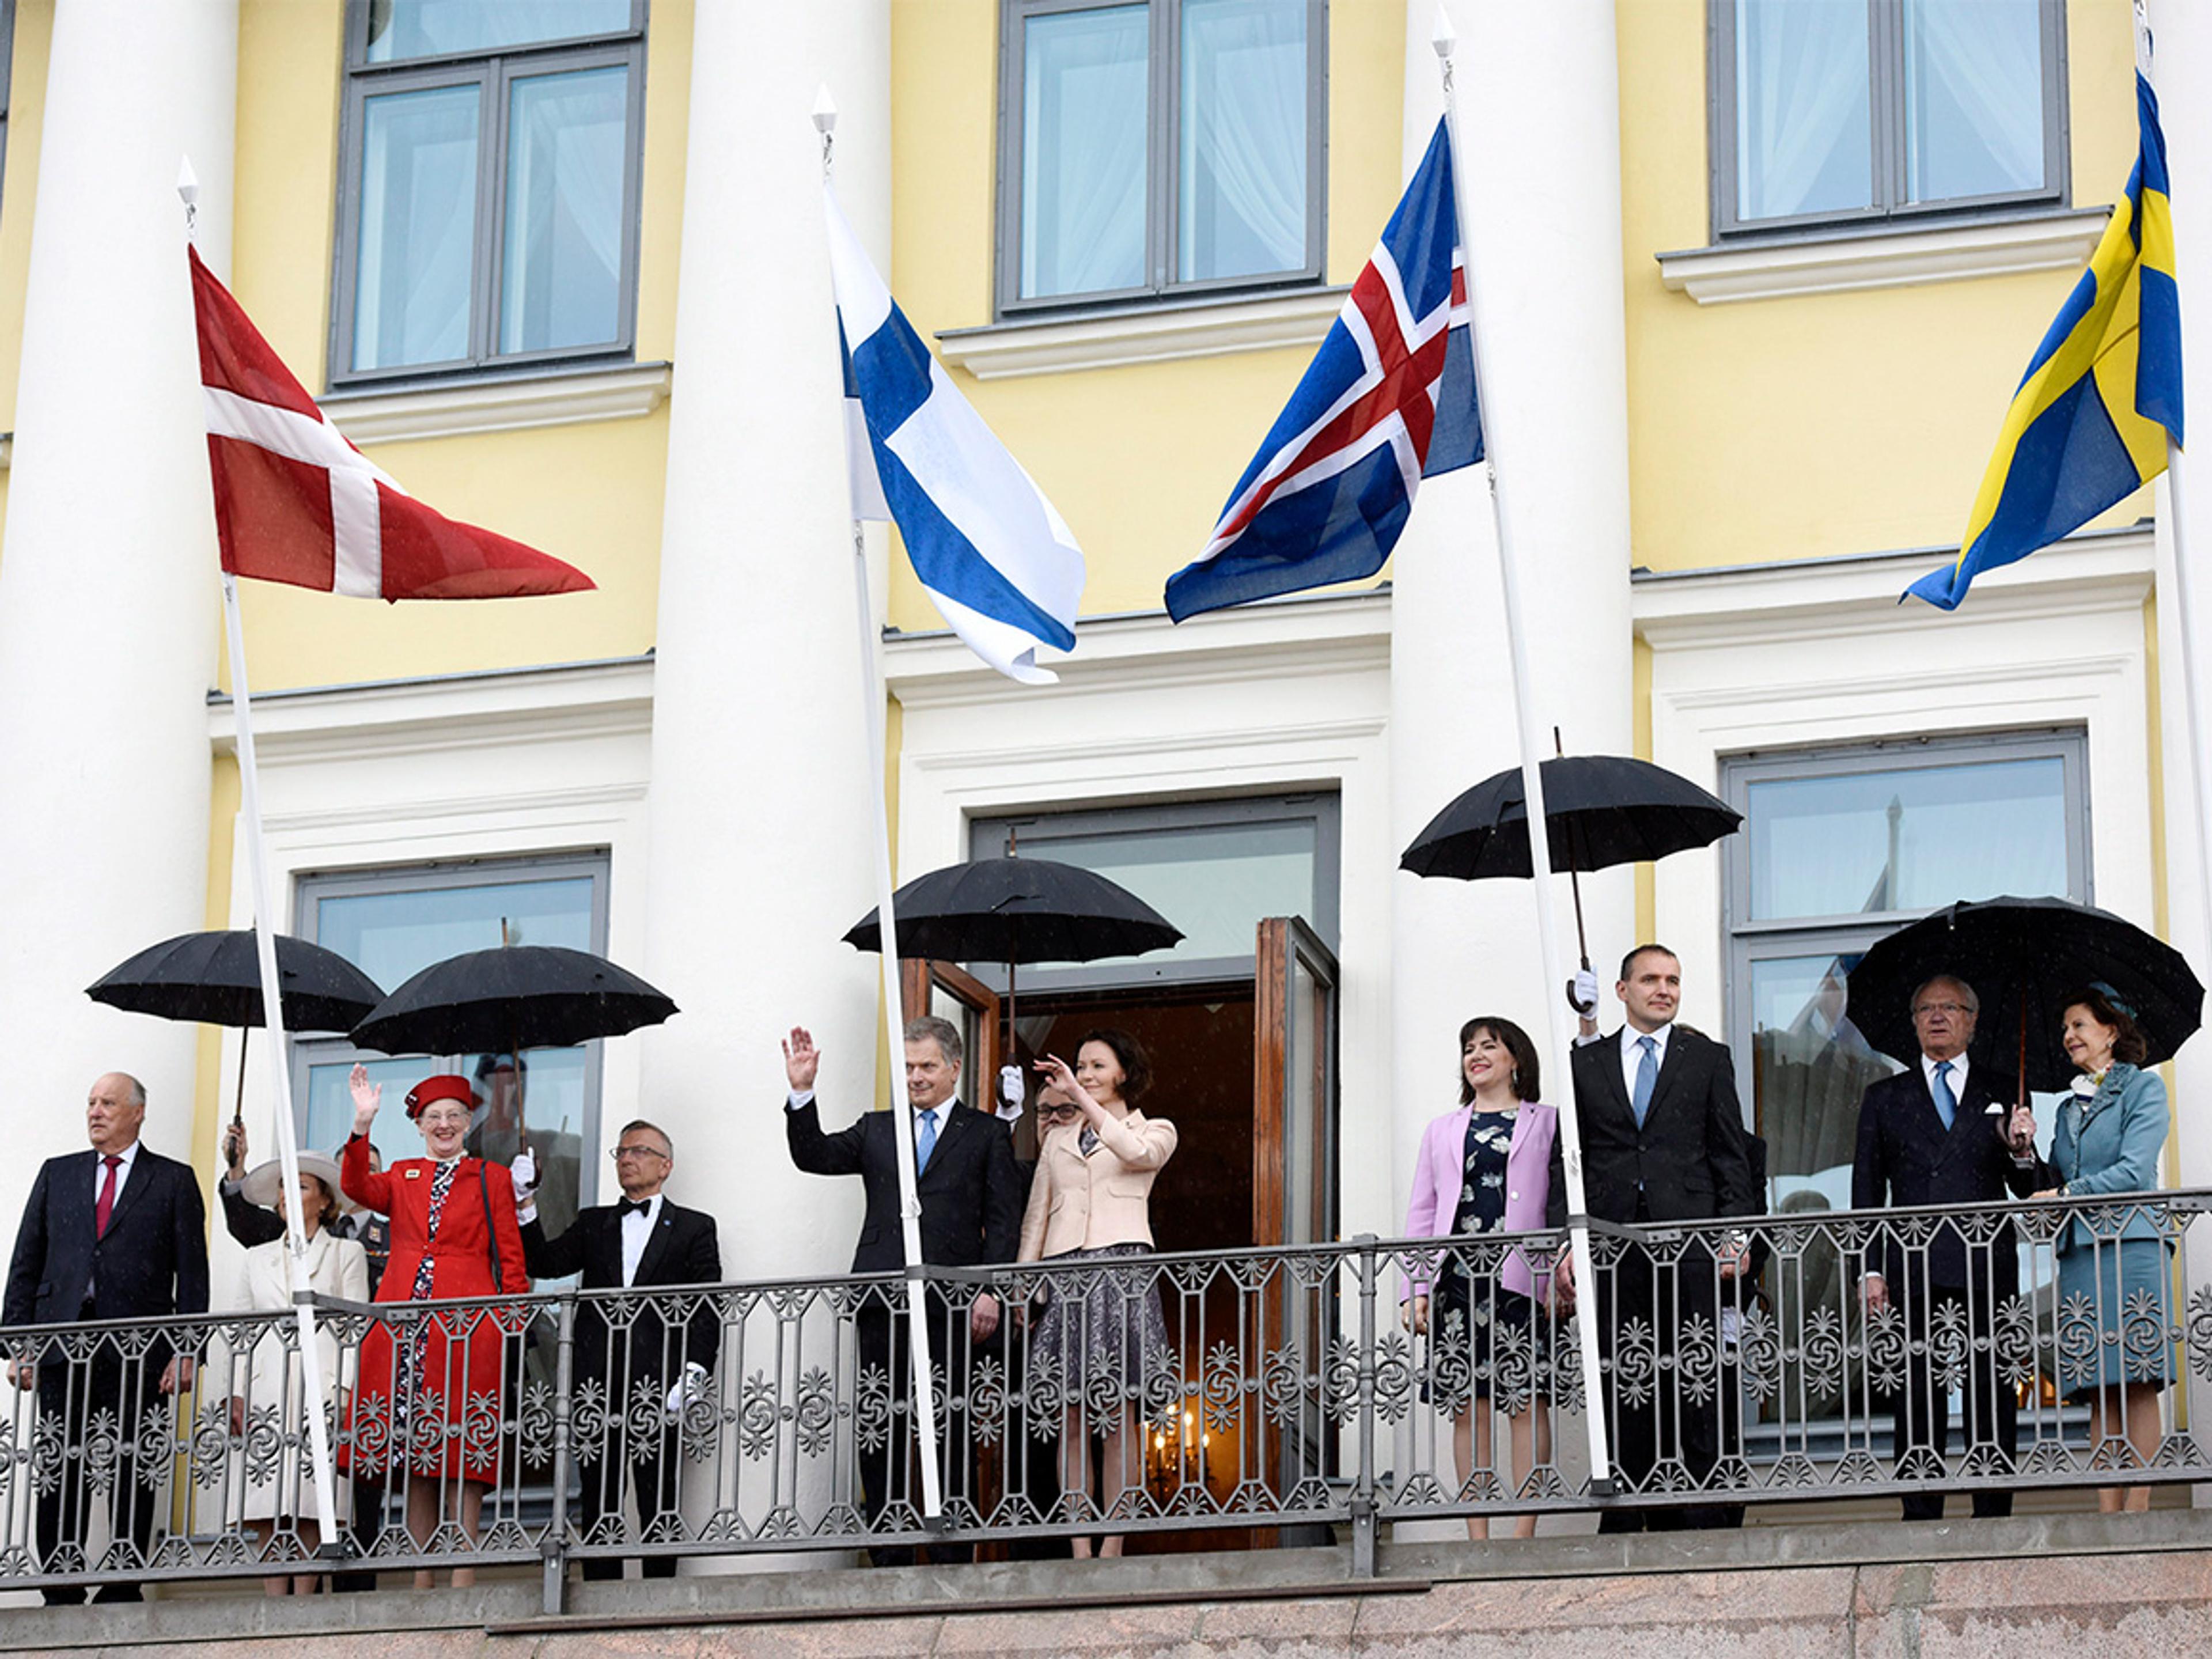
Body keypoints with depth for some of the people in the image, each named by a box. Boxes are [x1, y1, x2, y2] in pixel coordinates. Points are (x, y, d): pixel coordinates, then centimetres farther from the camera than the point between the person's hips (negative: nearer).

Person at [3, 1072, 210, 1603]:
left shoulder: (173, 1181, 6)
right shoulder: (57, 1175, 14)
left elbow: (192, 1274, 2)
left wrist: (188, 1351, -7)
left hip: (138, 1350, -3)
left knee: (133, 1474, 0)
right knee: (59, 1470, 2)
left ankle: (123, 1589, 6)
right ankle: (61, 1590, 7)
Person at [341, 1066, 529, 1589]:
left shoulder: (492, 1179, 11)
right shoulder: (402, 1177, 17)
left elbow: (510, 1256, 7)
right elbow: (358, 1190, -4)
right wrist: (363, 1125, -16)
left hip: (465, 1323, -3)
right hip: (404, 1320, 3)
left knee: (462, 1447, -7)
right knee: (413, 1449, 2)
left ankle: (463, 1575, -8)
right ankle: (422, 1572, 6)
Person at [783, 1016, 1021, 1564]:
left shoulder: (986, 1135, 10)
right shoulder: (876, 1130, 20)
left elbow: (1004, 1220, 4)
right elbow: (813, 1157, 9)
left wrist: (990, 1291, -8)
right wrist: (801, 1092, -5)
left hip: (949, 1298, -3)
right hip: (883, 1298, 3)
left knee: (948, 1430, -3)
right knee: (879, 1433, 1)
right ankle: (888, 1556, 4)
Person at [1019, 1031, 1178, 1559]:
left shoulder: (1154, 1131, 12)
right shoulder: (1059, 1137, 22)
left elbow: (1136, 1152, -13)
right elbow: (1037, 1215, 20)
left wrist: (1082, 1098, -14)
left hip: (1122, 1267, -3)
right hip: (1065, 1273, 3)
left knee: (1119, 1415, -6)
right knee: (1072, 1418, -2)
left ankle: (1112, 1545, -7)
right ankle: (1080, 1549, -3)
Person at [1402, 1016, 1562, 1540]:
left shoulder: (1546, 1122, 12)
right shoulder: (1441, 1132, 21)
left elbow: (1565, 1201, 6)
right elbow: (1422, 1213, 17)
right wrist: (1414, 1290, 7)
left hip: (1519, 1276, -3)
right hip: (1457, 1277, 3)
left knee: (1527, 1400, -7)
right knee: (1467, 1405, 0)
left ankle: (1524, 1533, -8)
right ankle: (1477, 1537, 1)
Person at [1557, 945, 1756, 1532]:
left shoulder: (1708, 1059, 12)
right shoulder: (1587, 1064, 13)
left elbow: (1730, 1156, 8)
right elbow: (1568, 1161, 10)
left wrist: (1736, 1236, -2)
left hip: (1688, 1243, -1)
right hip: (1612, 1245, 1)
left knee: (1692, 1388, -2)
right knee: (1622, 1387, 1)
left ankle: (1692, 1519, 1)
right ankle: (1625, 1518, 5)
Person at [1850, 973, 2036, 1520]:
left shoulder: (2003, 1092, 13)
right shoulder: (1884, 1098, 15)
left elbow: (2028, 1190, 12)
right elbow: (1867, 1192, 11)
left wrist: (2021, 1151, -10)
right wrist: (1870, 1270, 2)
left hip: (1987, 1268, 0)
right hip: (1913, 1269, 0)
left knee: (1993, 1400, -2)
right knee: (1917, 1402, -1)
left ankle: (1994, 1521, 2)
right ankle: (1921, 1521, 1)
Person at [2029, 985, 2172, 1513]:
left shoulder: (2143, 1088, 4)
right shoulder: (2071, 1106, 23)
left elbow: (2134, 1170, -8)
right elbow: (2054, 1184, 19)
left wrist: (2069, 1194, -12)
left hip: (2130, 1248, -6)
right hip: (2079, 1252, 6)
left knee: (2136, 1381, -8)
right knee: (2099, 1390, 0)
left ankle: (2138, 1509, -10)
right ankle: (2107, 1514, -3)